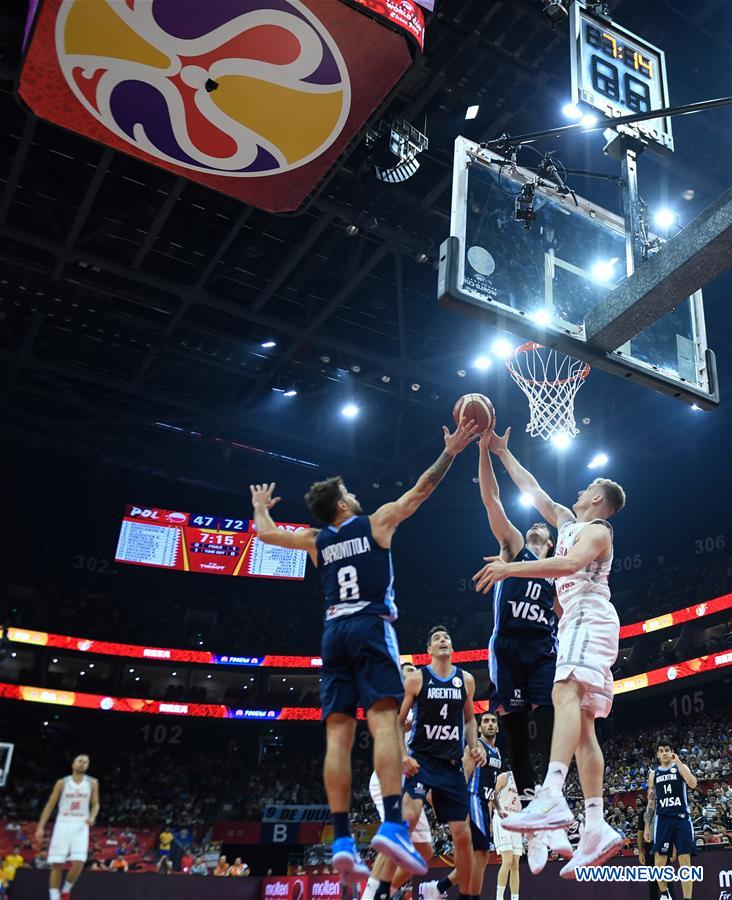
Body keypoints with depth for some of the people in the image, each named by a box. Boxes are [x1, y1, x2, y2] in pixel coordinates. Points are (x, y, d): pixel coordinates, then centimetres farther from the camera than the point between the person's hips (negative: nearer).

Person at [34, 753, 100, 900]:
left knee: (78, 862, -13)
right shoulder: (62, 783, 2)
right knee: (57, 864, -5)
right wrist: (40, 827, -2)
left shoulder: (92, 783, 4)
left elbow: (95, 804, 8)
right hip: (63, 824, 0)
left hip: (81, 826, 0)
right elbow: (50, 805, 4)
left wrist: (92, 817, -13)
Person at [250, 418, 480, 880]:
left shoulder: (316, 539, 16)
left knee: (338, 736, -1)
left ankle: (342, 840, -5)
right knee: (384, 722, -15)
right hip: (370, 627, -4)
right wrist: (451, 452, 18)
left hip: (334, 633, 4)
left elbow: (266, 534, 30)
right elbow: (422, 487, 10)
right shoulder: (376, 522, 7)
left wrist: (260, 507, 49)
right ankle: (392, 825, -30)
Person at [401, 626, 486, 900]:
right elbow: (396, 721, -2)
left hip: (452, 764, 4)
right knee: (409, 817, -26)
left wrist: (474, 745, 3)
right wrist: (403, 756, -15)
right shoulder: (417, 678, -4)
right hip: (421, 759, -4)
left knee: (462, 834, 6)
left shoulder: (466, 680, 7)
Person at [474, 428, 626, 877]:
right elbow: (534, 492, 31)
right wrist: (503, 453, 32)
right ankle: (597, 829, -3)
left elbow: (571, 563, -22)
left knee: (565, 692, -32)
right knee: (583, 724, 1)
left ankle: (552, 798, -50)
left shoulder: (597, 530, -1)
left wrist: (512, 567, -28)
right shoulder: (570, 522, 25)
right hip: (578, 621, 10)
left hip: (589, 617, -10)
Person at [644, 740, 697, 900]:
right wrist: (647, 826, 10)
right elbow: (651, 801, 15)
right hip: (662, 819, 2)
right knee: (659, 861, 0)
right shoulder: (653, 774, 13)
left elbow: (693, 784, -16)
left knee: (685, 860, -4)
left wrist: (678, 762, -17)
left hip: (682, 818, -2)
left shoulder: (681, 767, 5)